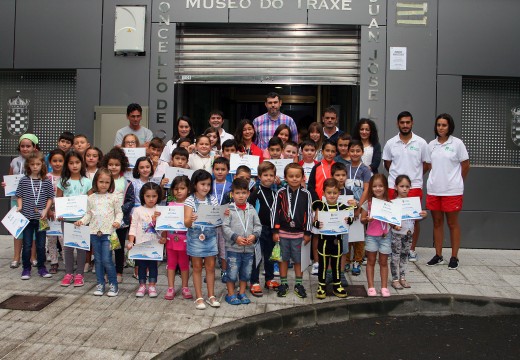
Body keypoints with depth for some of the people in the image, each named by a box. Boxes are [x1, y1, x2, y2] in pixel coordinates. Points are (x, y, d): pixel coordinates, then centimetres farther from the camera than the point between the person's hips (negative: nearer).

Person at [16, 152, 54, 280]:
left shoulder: (46, 181, 0)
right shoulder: (24, 180, 0)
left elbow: (50, 197, 2)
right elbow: (19, 195, 5)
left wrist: (46, 210, -8)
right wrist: (20, 207, -10)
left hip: (41, 218, 0)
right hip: (27, 217, 0)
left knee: (41, 245, 9)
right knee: (27, 244, 6)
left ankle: (41, 267, 22)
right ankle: (26, 268, 18)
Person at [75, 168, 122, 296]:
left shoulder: (113, 197, 0)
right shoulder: (91, 198, 8)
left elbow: (119, 212, 3)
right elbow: (89, 214, 14)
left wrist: (117, 221, -15)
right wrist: (82, 221, -3)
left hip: (108, 232, -4)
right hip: (94, 232, 4)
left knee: (107, 260, -7)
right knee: (98, 260, 11)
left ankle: (113, 284, 6)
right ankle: (100, 284, 21)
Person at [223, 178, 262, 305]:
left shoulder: (251, 210, 5)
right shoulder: (229, 209, -7)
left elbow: (258, 225, 7)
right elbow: (225, 227, -10)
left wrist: (254, 235, -12)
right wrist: (236, 237, -20)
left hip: (249, 248, 4)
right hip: (233, 248, -4)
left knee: (246, 272, 14)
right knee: (232, 272, 3)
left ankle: (242, 293, 29)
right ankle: (231, 295, 19)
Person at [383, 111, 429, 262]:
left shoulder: (421, 143, 0)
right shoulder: (390, 143, 3)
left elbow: (426, 164, 7)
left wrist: (414, 176, 6)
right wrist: (398, 175, 9)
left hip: (415, 186, -1)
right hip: (394, 187, 1)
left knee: (414, 219, 5)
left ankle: (412, 249, 18)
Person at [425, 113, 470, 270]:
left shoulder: (457, 143, -4)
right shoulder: (432, 144, 8)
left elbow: (465, 165, 2)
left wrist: (457, 182, 9)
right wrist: (435, 180, 8)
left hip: (452, 191, -4)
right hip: (433, 190, 4)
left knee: (453, 223, 3)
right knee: (437, 222, 10)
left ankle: (454, 257, 12)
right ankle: (438, 256, 20)